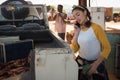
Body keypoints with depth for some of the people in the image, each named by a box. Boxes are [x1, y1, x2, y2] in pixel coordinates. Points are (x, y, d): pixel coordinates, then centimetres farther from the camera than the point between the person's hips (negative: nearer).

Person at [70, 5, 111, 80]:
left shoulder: (96, 27, -16)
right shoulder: (78, 29, 0)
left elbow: (107, 47, -17)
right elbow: (74, 49, -3)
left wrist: (95, 64, -22)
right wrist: (76, 33, -11)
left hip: (96, 62, -4)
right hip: (81, 62, 4)